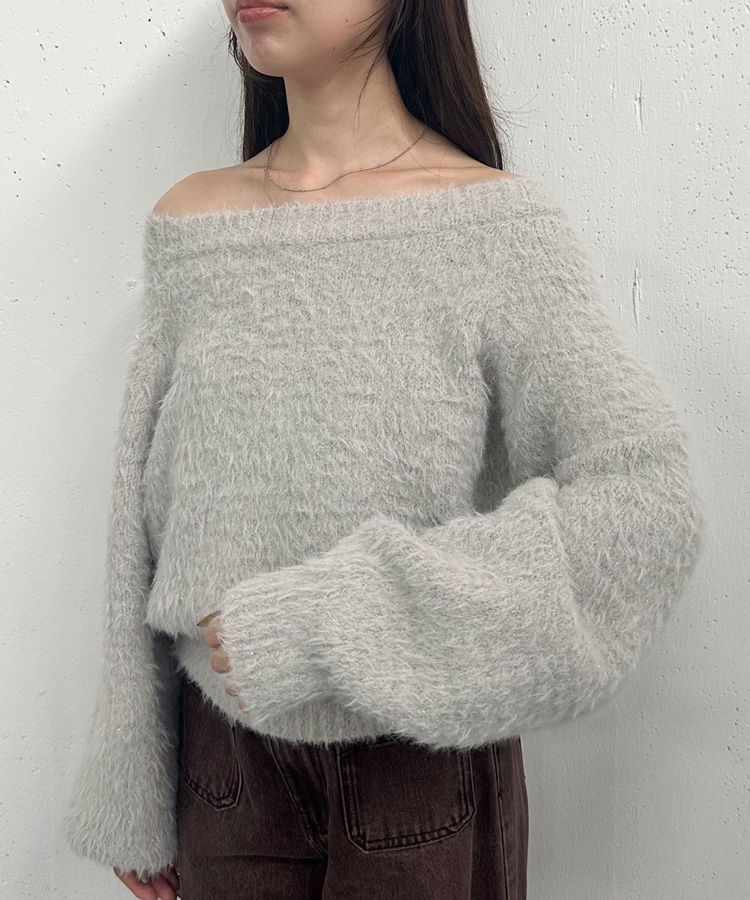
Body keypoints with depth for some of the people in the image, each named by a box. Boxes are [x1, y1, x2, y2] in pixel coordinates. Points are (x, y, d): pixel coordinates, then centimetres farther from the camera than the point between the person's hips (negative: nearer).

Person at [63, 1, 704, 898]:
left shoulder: (496, 225, -12)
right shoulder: (188, 220, -1)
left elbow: (646, 505, -20)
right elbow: (142, 519, 2)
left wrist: (336, 620, -24)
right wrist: (130, 790, 5)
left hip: (422, 762, -2)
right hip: (225, 754, 3)